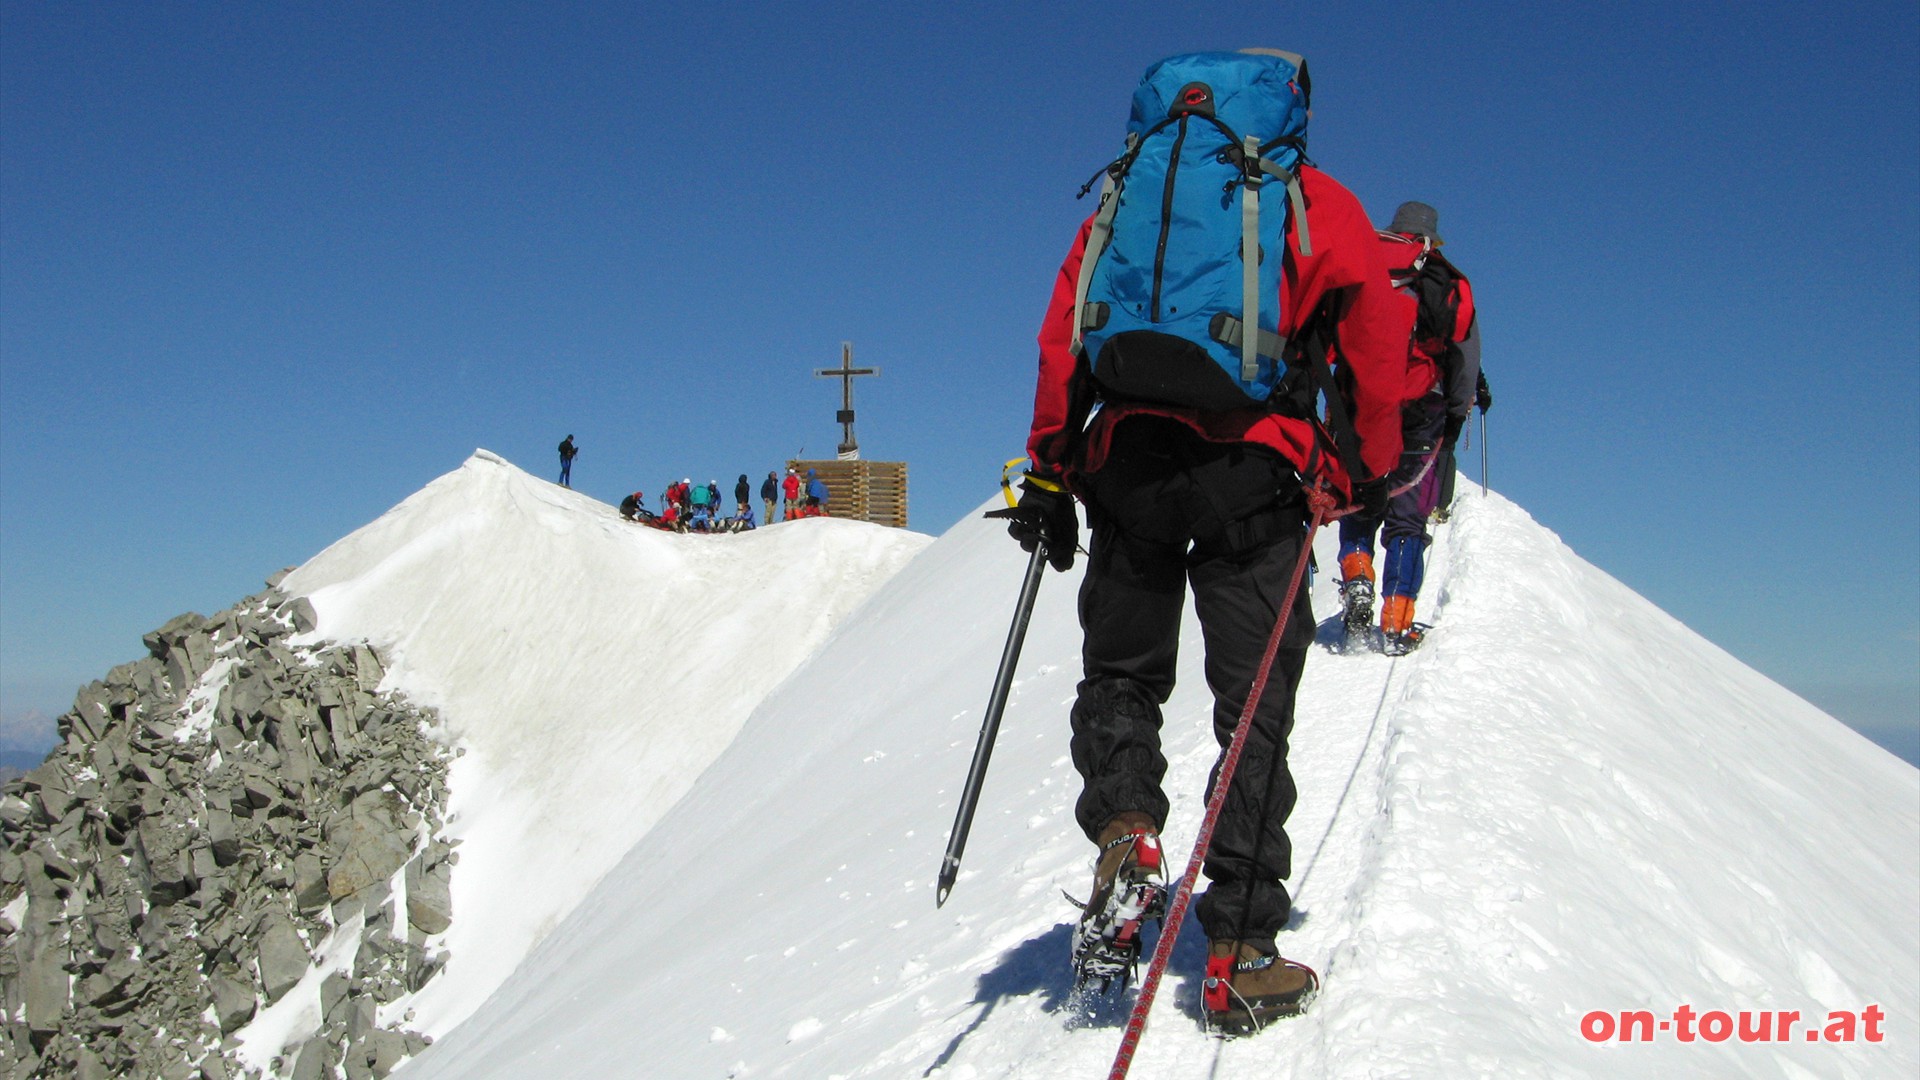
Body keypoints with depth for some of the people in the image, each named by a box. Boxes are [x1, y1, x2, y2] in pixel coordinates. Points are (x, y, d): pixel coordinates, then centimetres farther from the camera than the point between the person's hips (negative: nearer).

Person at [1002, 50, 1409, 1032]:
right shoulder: (1320, 204, 13)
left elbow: (1061, 338, 10)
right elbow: (1376, 346, 5)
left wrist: (1048, 474, 11)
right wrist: (1371, 472, 14)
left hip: (1127, 463, 2)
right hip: (1255, 474, -2)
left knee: (1120, 673, 18)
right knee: (1254, 710, 4)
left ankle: (1125, 832, -10)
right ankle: (1240, 956, 3)